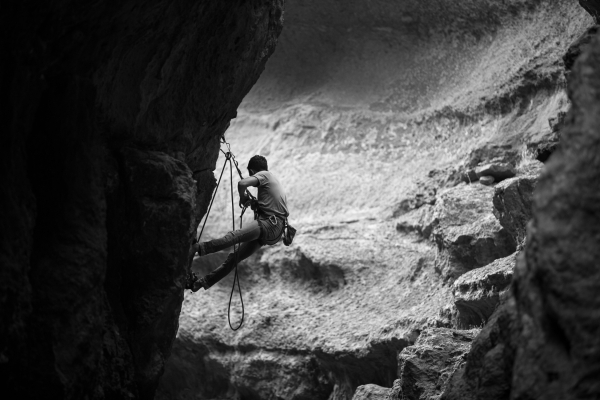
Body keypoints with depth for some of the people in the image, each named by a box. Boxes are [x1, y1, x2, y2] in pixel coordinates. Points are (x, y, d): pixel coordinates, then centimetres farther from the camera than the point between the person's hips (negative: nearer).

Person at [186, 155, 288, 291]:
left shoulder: (264, 175, 2)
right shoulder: (274, 179, 30)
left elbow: (242, 183, -17)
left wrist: (242, 197, 2)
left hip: (271, 224, -10)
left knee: (235, 236, -29)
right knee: (234, 257, 6)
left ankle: (198, 248, -46)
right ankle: (204, 282, 6)